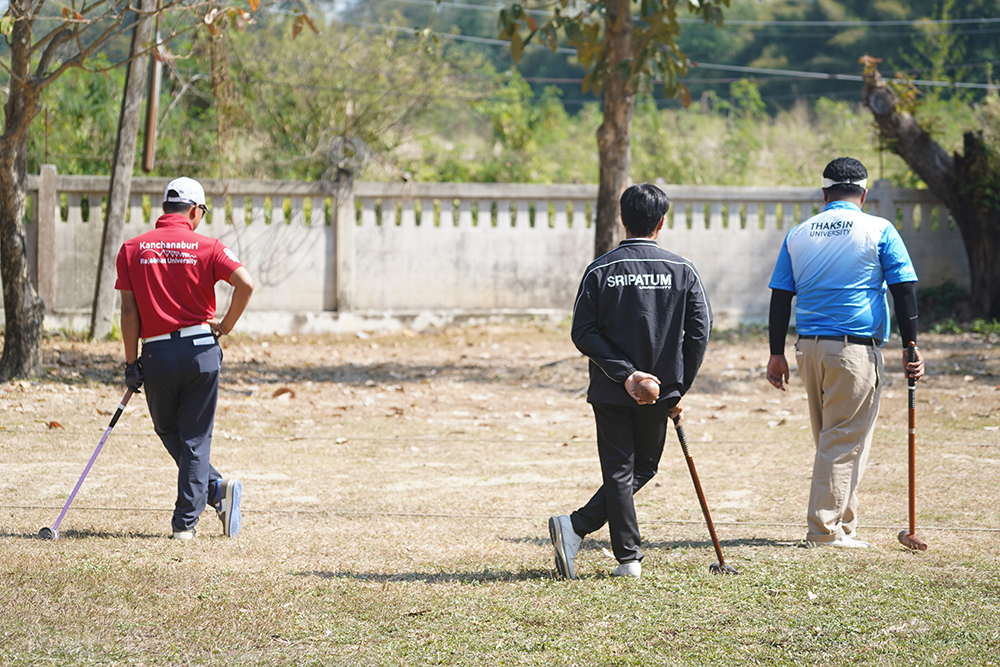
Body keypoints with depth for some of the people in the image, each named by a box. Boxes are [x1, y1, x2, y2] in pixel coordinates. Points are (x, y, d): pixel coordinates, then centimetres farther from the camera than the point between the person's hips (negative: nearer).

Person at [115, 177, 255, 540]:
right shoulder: (206, 247, -1)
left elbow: (129, 310, 0)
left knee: (168, 431, 18)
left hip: (156, 355, 1)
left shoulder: (132, 249, 4)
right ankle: (185, 521, 2)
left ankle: (215, 488, 3)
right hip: (202, 349, 0)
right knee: (195, 437, 7)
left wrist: (131, 363, 3)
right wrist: (225, 327, -1)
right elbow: (245, 283, -14)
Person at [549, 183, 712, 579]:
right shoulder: (681, 271, -2)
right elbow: (699, 330, -3)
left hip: (611, 393, 0)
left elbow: (583, 333, -9)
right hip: (661, 391, 0)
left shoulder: (600, 271, -3)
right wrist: (678, 390, 3)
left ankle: (629, 559, -4)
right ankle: (576, 527, -5)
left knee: (619, 473, 7)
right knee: (642, 468, 11)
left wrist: (624, 373, -10)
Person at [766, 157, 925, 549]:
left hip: (808, 348, 5)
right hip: (856, 350, -5)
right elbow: (904, 290, -5)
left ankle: (842, 526, 20)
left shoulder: (799, 235, 10)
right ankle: (825, 530, -7)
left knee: (830, 439, 15)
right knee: (846, 440, -3)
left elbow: (780, 296, 9)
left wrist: (777, 354, 13)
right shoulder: (879, 231, -2)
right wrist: (911, 347, -1)